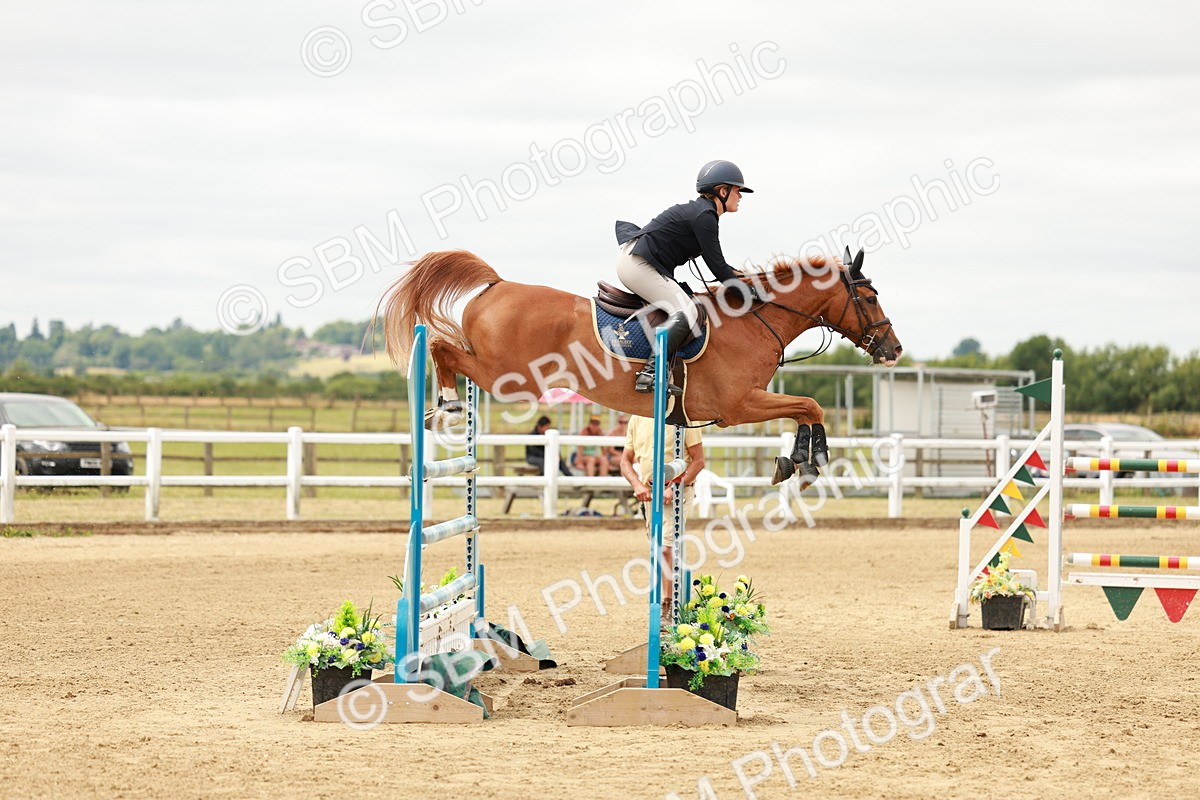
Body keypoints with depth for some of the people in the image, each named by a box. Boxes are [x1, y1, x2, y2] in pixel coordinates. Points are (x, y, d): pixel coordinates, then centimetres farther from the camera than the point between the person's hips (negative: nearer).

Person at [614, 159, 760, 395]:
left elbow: (715, 263, 28)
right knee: (686, 312, -20)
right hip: (638, 264, -11)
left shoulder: (700, 211, 18)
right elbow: (717, 267, -13)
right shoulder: (704, 216, -13)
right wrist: (748, 291, -4)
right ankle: (650, 374, -28)